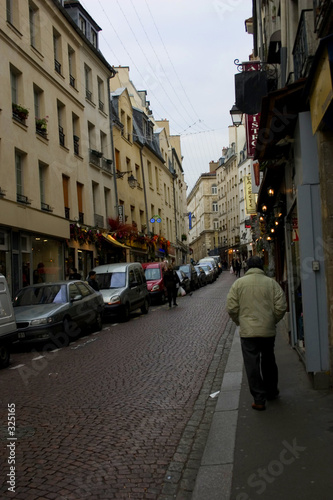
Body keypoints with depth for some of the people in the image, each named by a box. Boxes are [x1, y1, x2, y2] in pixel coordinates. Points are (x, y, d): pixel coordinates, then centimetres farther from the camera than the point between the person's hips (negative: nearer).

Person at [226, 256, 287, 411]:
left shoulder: (239, 283, -4)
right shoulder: (271, 283, -3)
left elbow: (231, 308, -4)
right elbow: (281, 307, -5)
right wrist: (273, 321, 12)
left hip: (248, 331, -2)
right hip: (268, 330, 2)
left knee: (252, 365, 3)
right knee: (269, 362, 20)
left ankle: (259, 399, 3)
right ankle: (272, 391, 35)